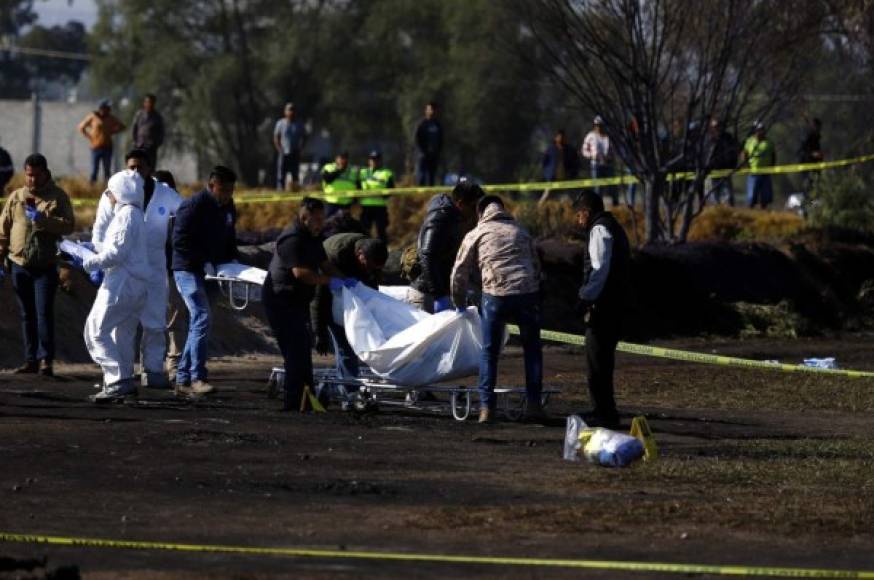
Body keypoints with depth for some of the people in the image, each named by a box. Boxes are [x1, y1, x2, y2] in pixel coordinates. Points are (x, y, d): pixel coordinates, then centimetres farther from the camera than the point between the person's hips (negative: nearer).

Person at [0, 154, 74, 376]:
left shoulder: (58, 197, 0)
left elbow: (69, 225, -11)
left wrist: (44, 220, -25)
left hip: (46, 266, -4)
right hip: (19, 265, 4)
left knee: (44, 313, -10)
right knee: (27, 314, 9)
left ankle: (46, 360, -9)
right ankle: (31, 359, 15)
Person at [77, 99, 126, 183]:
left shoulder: (111, 118, 6)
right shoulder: (93, 116, -2)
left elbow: (121, 126, 21)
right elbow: (81, 127, 5)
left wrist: (112, 132, 6)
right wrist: (90, 137, -2)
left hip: (107, 147, 3)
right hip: (96, 147, -3)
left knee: (107, 171, 4)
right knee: (94, 170, -3)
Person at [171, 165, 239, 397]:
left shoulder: (228, 208, 12)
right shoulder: (194, 206, -14)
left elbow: (229, 238, 25)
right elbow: (180, 241, -18)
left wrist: (231, 259, 6)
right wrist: (205, 263, -21)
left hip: (209, 272, 8)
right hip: (188, 270, -8)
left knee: (198, 324, 8)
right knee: (201, 319, -18)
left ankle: (183, 379, 13)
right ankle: (197, 378, -19)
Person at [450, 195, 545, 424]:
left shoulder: (476, 235, 16)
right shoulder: (521, 233, 24)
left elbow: (460, 272, 16)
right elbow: (536, 266, 24)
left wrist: (460, 304, 28)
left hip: (495, 295, -2)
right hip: (527, 293, 2)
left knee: (489, 352, 8)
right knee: (532, 350, 16)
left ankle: (486, 407, 3)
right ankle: (533, 405, 12)